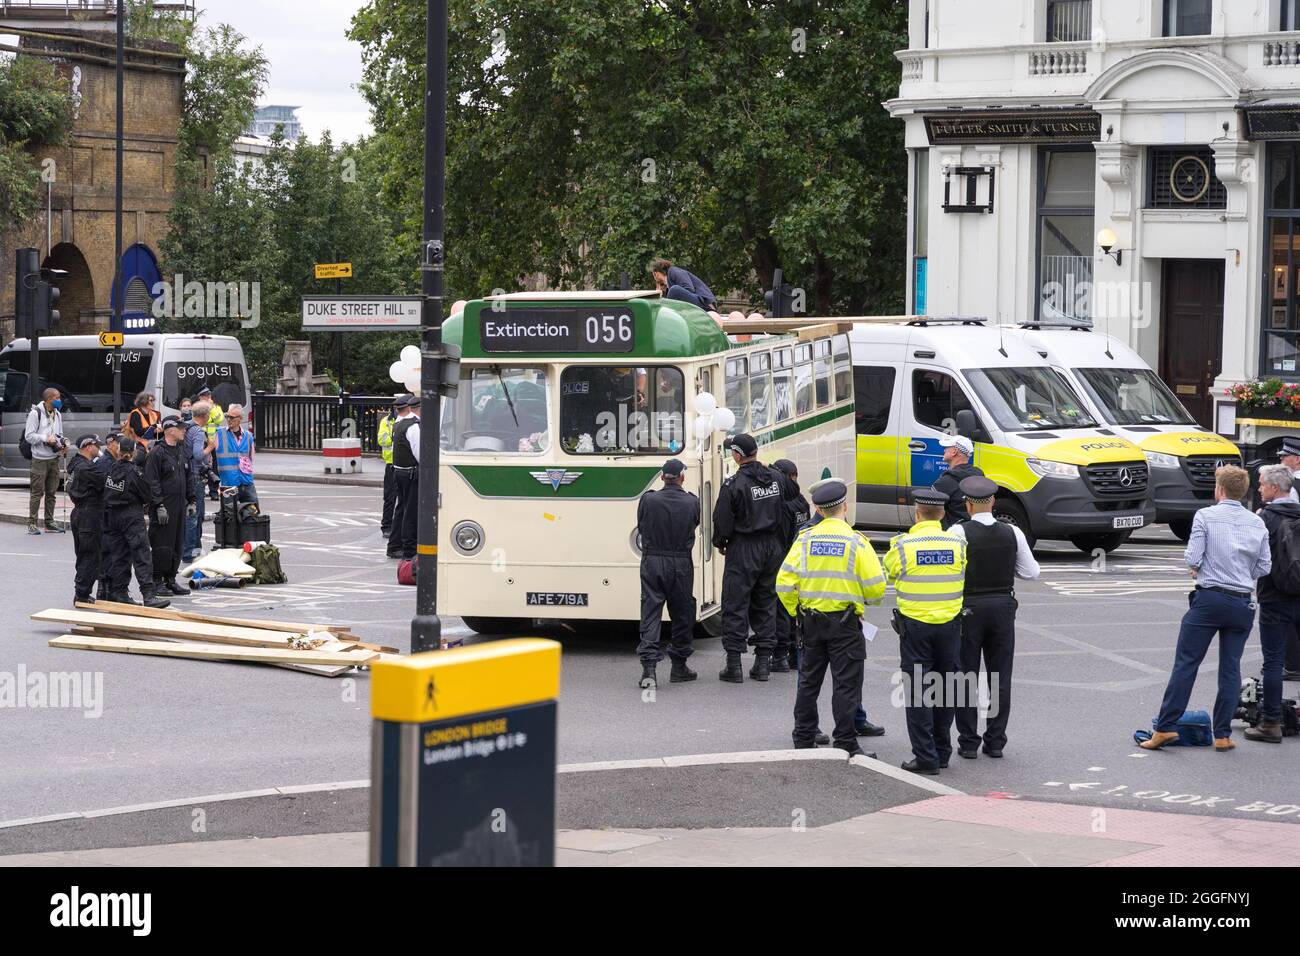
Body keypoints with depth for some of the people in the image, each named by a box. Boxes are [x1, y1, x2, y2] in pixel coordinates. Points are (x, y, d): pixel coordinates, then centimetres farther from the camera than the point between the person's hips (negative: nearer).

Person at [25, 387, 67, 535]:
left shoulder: (57, 414, 14)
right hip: (40, 458, -7)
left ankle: (49, 523, 16)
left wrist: (63, 444, 1)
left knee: (52, 492, 9)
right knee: (38, 492, -7)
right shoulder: (35, 413, -8)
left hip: (54, 458, 7)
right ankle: (31, 524, -3)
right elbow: (29, 436, -10)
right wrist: (46, 438, -20)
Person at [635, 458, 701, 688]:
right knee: (682, 614, 13)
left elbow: (640, 527, 6)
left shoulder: (648, 500, -6)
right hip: (681, 565, 0)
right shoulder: (692, 503, -6)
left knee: (650, 612, 0)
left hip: (652, 561, 0)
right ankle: (679, 667, 21)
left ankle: (649, 665, -14)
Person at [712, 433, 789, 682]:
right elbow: (785, 513, 11)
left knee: (735, 606, 1)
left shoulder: (733, 485, -15)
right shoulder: (777, 478, 2)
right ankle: (764, 662, 13)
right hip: (773, 547, 6)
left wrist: (720, 543, 5)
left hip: (743, 549, -6)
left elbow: (722, 521, -11)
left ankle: (734, 664, -1)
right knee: (766, 603, 13)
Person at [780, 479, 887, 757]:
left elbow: (785, 583, -4)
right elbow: (875, 587, -11)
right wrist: (866, 599, 12)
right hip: (845, 623, -4)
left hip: (811, 619, 4)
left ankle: (803, 740, 22)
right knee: (845, 685, 0)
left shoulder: (805, 540, 0)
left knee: (809, 682, 15)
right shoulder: (856, 542, -10)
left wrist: (797, 613, 10)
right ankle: (846, 745, 0)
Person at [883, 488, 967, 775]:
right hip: (950, 624, 3)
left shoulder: (903, 546, -11)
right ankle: (942, 751, 23)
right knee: (945, 688, 15)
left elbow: (886, 571, 6)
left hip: (915, 625, -3)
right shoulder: (958, 544, -4)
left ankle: (926, 757, -2)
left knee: (918, 690, 2)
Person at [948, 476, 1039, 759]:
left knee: (966, 676, 5)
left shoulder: (958, 533, -12)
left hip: (968, 609, -3)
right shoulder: (1012, 533, -2)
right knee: (1000, 677, 10)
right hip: (1003, 608, 3)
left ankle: (968, 742, 6)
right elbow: (1031, 572, 5)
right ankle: (995, 741, 12)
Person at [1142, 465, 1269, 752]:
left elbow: (1193, 558, -9)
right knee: (1231, 669, 8)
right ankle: (1223, 735, 8)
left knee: (1185, 663, 0)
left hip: (1209, 599, -3)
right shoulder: (1257, 524, 6)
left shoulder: (1205, 516, -6)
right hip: (1242, 604, 3)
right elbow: (1264, 566, 8)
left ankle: (1165, 727, -2)